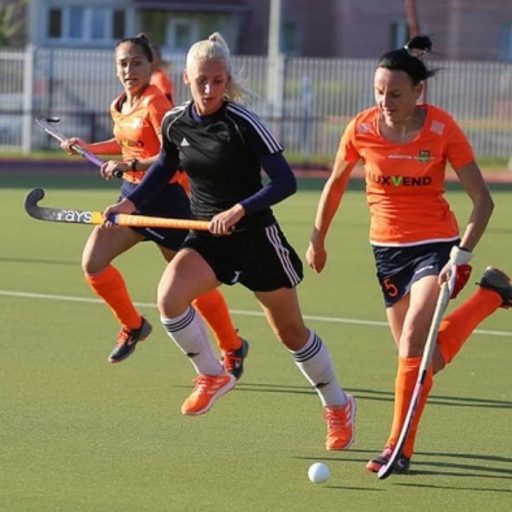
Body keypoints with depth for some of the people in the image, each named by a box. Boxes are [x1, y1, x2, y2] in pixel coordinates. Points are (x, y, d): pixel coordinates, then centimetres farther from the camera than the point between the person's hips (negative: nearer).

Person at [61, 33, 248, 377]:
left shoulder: (155, 103, -17)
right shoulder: (121, 107, 6)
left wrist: (131, 164, -35)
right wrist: (89, 147, 21)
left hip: (166, 197, -7)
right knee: (93, 262, -6)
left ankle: (233, 348, 20)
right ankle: (133, 326, 14)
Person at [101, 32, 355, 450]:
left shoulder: (244, 124, -19)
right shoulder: (175, 123, -2)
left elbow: (285, 182, -21)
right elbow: (164, 168, 19)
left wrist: (238, 211, -31)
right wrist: (131, 202, 6)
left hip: (256, 236, -4)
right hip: (207, 239, 4)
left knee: (291, 331, 8)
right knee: (169, 297, -24)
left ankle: (338, 405, 30)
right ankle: (212, 376, -1)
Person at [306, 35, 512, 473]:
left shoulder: (442, 129, -15)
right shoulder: (362, 129, -8)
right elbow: (335, 184, 11)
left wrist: (462, 254, -22)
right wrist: (318, 239, 17)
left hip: (435, 243, -4)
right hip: (387, 248, 4)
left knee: (415, 342, -21)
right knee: (421, 356, 8)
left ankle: (399, 449, -9)